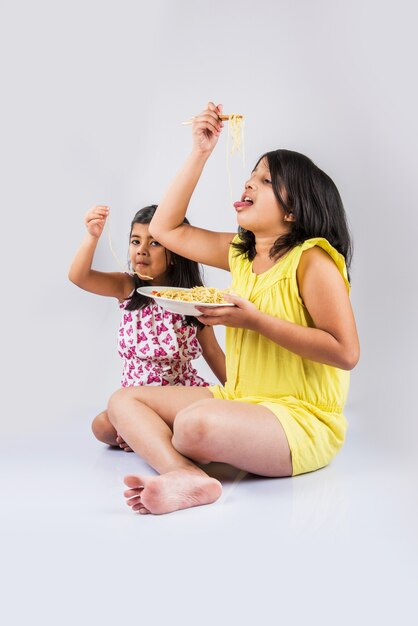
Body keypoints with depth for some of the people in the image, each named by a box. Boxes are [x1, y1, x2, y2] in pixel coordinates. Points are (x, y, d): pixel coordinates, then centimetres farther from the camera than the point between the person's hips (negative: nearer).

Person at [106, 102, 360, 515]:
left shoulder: (311, 259, -13)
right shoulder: (239, 253, 9)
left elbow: (346, 352, -20)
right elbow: (165, 228, 13)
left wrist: (255, 320, -21)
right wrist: (200, 152, 8)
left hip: (303, 420, -8)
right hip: (239, 402, 9)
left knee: (197, 423, -40)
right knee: (124, 400, -1)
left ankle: (156, 445, -6)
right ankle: (187, 475, -27)